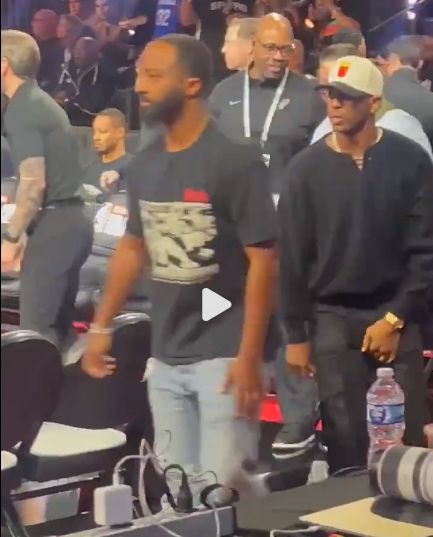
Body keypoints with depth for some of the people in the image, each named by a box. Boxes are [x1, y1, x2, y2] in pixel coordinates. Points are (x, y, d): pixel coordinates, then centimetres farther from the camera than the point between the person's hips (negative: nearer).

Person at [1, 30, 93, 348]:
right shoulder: (43, 102, 17)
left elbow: (34, 183, -21)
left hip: (54, 224, -9)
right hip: (72, 219, 9)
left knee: (36, 327, -6)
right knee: (57, 324, 13)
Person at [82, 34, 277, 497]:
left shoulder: (235, 163, -13)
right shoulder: (143, 167, 7)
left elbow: (262, 260, -14)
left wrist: (249, 357, -18)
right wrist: (102, 325, 16)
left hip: (223, 355, -6)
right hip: (165, 357, 6)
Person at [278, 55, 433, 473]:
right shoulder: (306, 168, 0)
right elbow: (292, 257, 2)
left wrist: (395, 318, -8)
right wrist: (296, 334, 0)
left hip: (395, 313, -1)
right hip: (332, 318, 1)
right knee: (344, 434, 1)